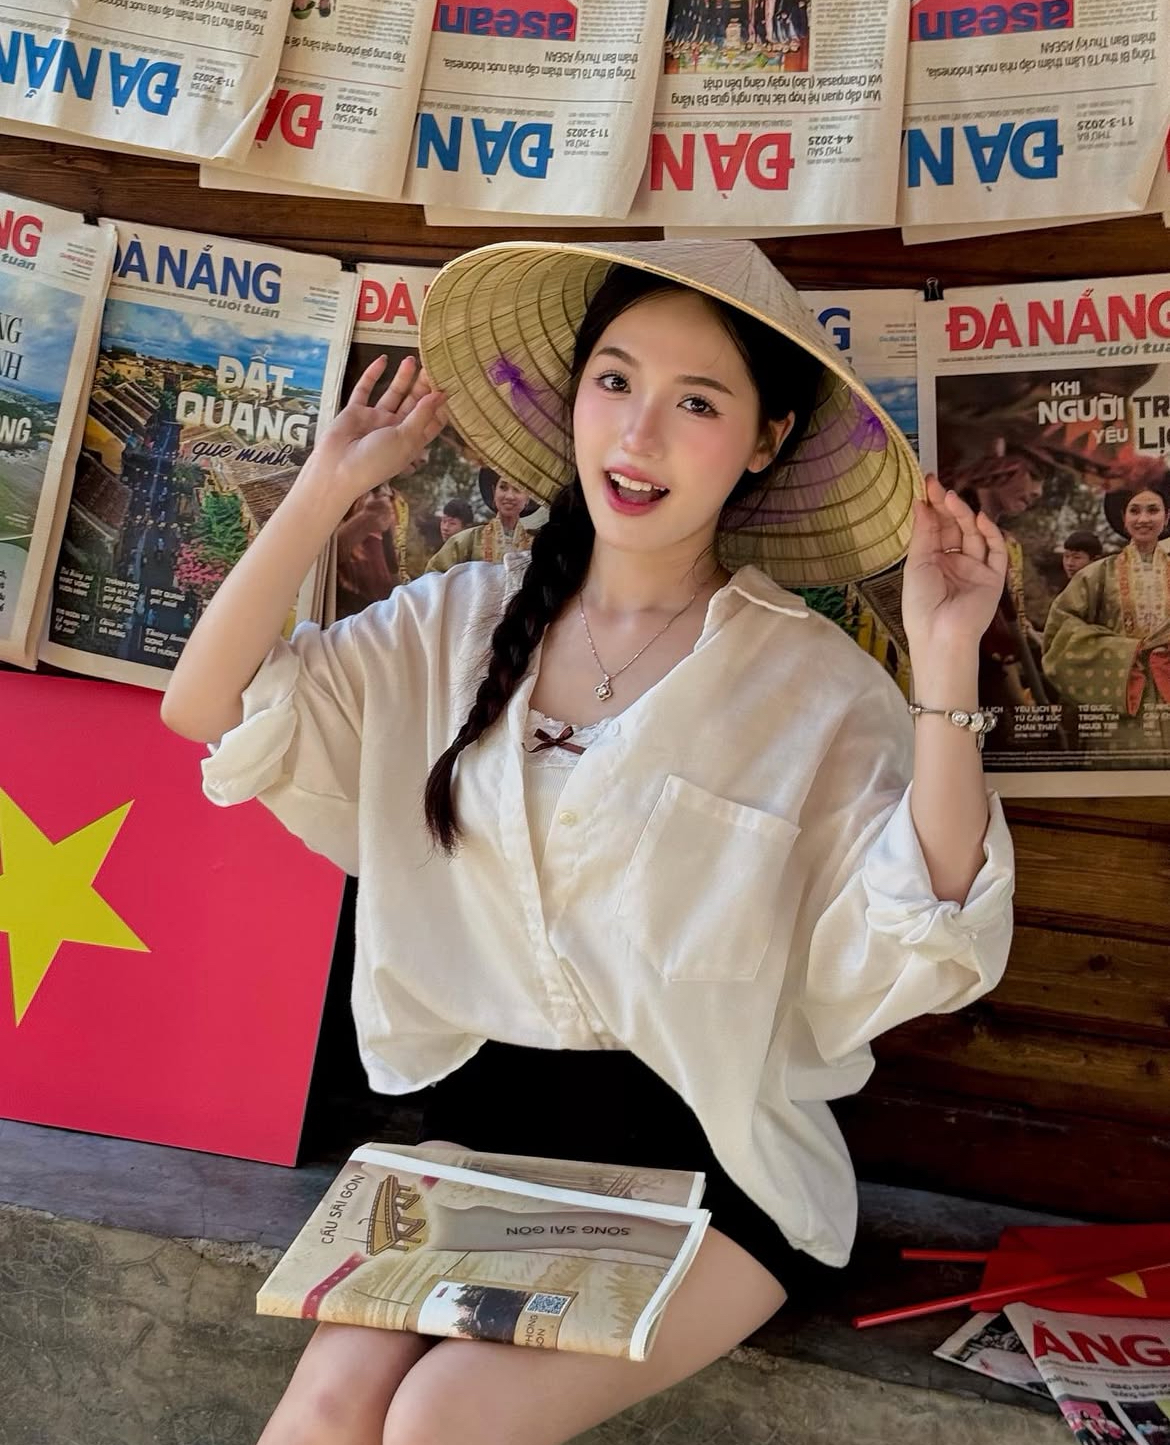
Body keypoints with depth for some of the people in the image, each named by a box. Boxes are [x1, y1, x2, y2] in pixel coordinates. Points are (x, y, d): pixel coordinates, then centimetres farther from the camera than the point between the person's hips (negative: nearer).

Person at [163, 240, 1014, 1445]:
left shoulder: (814, 685, -8)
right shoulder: (463, 622, 2)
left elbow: (919, 958, -17)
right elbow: (210, 709, -4)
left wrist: (946, 667, -24)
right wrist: (331, 485, -7)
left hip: (707, 1162, -2)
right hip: (482, 1120, 3)